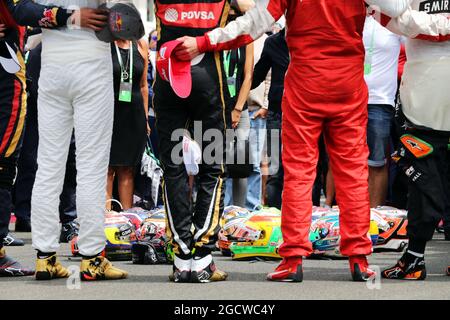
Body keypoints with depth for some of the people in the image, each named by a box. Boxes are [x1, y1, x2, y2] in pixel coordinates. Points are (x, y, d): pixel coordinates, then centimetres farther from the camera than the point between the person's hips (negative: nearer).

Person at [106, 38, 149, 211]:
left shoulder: (141, 45, 8)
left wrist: (145, 118, 13)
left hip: (134, 113, 4)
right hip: (109, 111, -4)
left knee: (127, 169, 6)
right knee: (108, 167, -4)